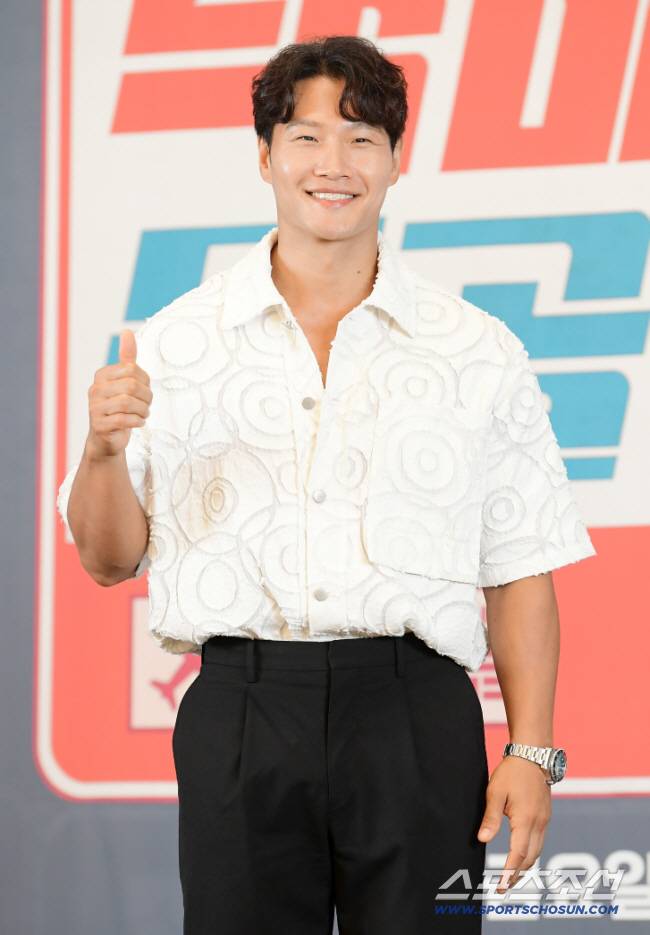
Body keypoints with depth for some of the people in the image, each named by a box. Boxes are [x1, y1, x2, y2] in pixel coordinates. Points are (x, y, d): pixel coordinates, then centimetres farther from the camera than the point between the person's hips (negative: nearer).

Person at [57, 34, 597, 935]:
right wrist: (104, 449, -11)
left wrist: (533, 752, -2)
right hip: (241, 715, 0)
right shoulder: (176, 342, 7)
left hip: (415, 713, 0)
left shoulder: (479, 353, 7)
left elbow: (520, 574, 6)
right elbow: (110, 559, 8)